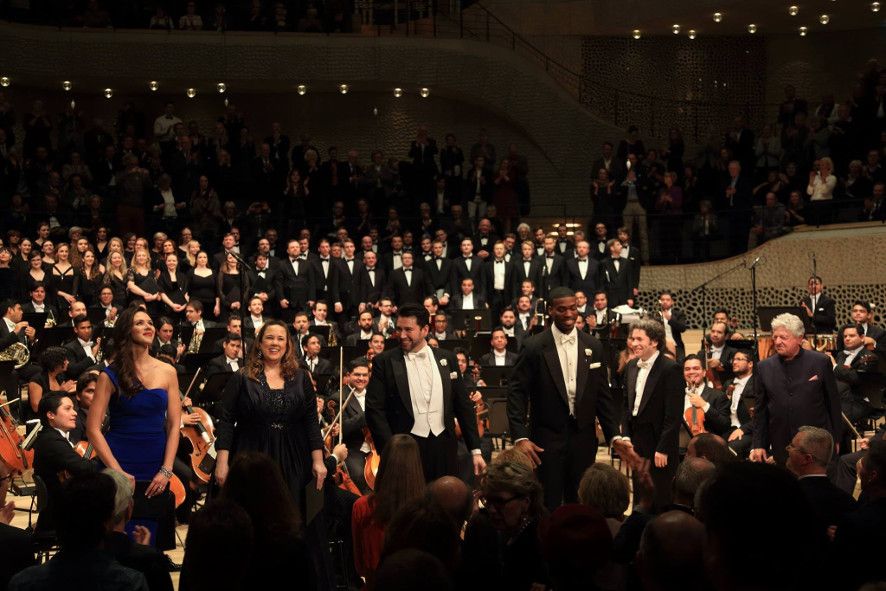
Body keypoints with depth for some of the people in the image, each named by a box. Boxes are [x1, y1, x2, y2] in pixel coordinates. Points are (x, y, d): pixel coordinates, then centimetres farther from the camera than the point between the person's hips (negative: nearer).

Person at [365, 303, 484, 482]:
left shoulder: (447, 359, 8)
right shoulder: (384, 362, -1)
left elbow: (464, 406, 10)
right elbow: (374, 410, -5)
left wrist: (476, 450, 7)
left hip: (444, 448, 3)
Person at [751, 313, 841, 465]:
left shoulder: (821, 362, -1)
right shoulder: (764, 367, 6)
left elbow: (833, 403, 4)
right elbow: (760, 410, 9)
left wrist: (835, 440, 4)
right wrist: (758, 445, 5)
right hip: (781, 449, 2)